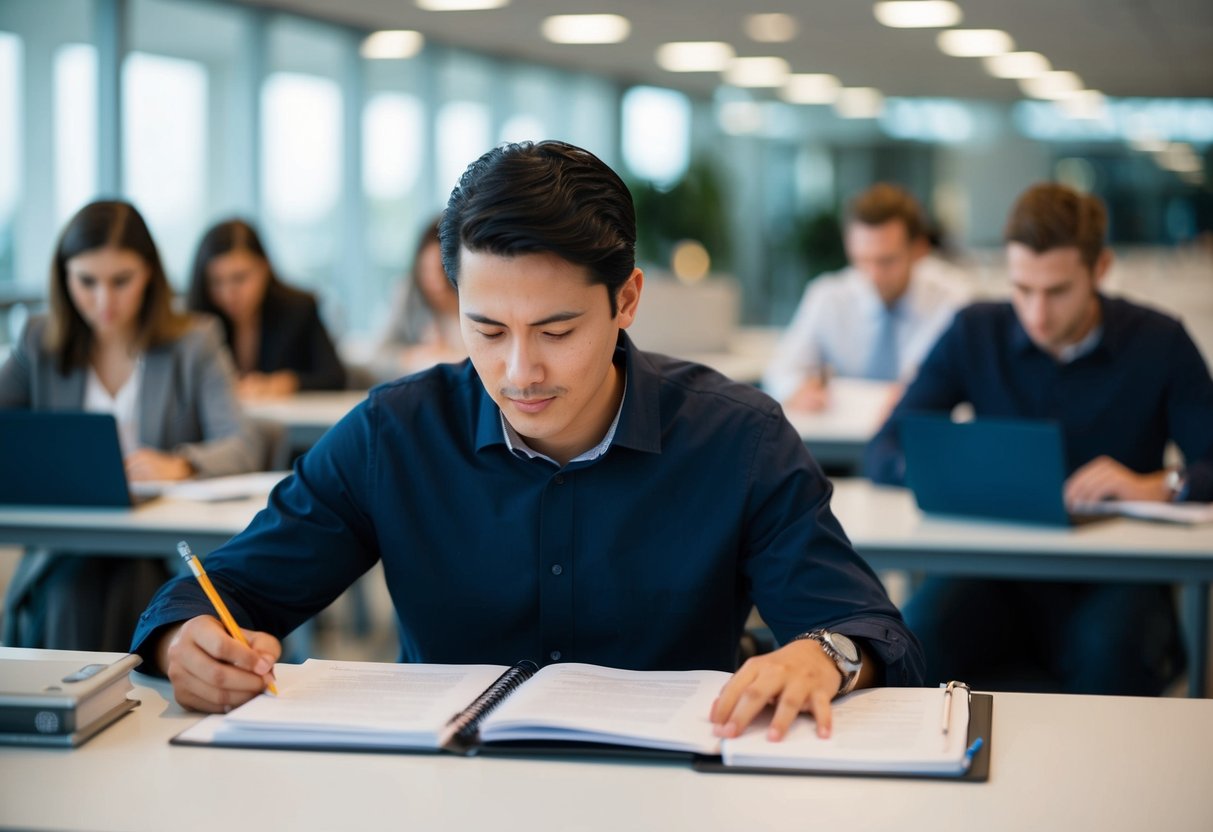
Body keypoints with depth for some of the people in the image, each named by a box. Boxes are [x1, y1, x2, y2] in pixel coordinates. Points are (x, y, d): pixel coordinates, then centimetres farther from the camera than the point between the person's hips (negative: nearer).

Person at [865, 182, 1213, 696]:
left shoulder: (1158, 343, 2)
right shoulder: (974, 334, 7)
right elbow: (882, 454, 4)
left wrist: (1158, 486, -25)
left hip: (1113, 576, -1)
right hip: (998, 570, 1)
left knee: (1109, 651, -36)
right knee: (916, 636, -31)